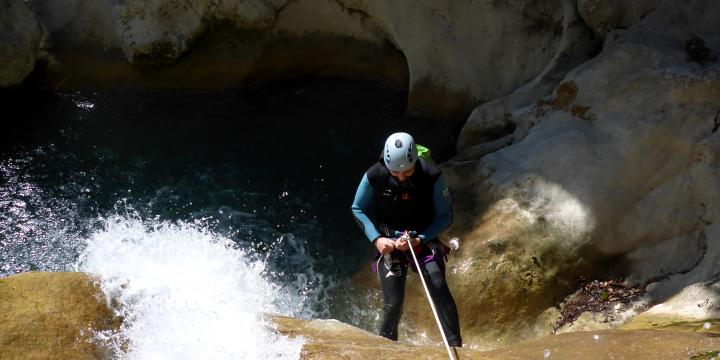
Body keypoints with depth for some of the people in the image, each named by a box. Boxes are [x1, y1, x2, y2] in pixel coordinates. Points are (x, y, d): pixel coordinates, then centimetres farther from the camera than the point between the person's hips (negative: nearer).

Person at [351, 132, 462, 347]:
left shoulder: (431, 175, -20)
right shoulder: (374, 176, -18)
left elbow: (445, 216, -9)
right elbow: (358, 209, -1)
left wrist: (420, 240, -22)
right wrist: (376, 239, -13)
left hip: (424, 239, 0)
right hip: (389, 243, 0)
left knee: (438, 286, -23)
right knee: (393, 304, -8)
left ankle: (455, 346, -15)